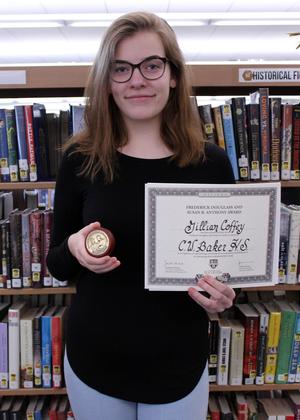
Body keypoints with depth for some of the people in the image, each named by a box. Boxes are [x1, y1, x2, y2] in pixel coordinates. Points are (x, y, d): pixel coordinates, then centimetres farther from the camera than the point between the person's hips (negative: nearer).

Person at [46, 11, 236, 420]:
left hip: (178, 363, 0)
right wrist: (74, 248, -20)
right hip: (93, 360, 1)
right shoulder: (81, 158, -9)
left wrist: (223, 294, -18)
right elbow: (56, 264, 0)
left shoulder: (210, 161, -9)